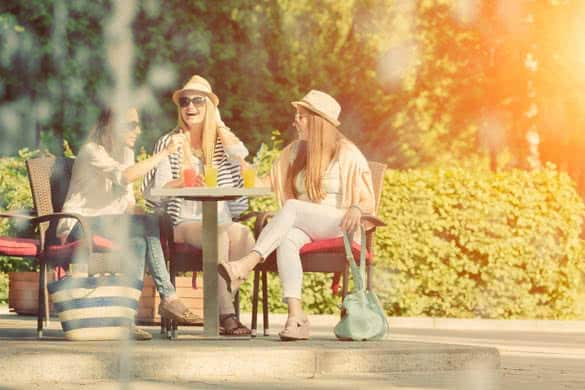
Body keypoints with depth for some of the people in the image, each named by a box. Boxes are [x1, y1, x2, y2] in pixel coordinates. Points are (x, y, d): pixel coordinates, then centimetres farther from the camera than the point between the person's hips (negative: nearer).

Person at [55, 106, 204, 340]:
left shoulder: (125, 152, 15)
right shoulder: (92, 152, -12)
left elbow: (128, 198, 18)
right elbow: (125, 176, -30)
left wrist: (132, 217, -6)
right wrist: (166, 152, -29)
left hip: (109, 224, 8)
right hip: (79, 227, -8)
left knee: (139, 242, -28)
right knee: (148, 224, -29)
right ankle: (168, 299, -28)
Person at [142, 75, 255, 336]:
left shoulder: (220, 141, 17)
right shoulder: (169, 143, 9)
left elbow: (242, 157, -7)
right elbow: (152, 190, 1)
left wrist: (218, 124, 4)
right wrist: (182, 183, -18)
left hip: (222, 220, 3)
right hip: (185, 224, -3)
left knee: (243, 235, -31)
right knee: (220, 235, -34)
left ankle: (221, 311, -27)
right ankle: (227, 314, -37)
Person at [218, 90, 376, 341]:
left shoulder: (347, 155, 2)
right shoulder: (295, 152, 19)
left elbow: (367, 200, -1)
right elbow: (271, 186, 21)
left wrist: (356, 208, -24)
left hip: (338, 226, -4)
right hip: (302, 227, 4)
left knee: (292, 206, -34)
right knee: (286, 240, -34)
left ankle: (245, 266, -50)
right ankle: (295, 317, -49)